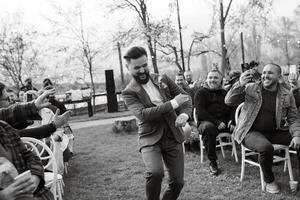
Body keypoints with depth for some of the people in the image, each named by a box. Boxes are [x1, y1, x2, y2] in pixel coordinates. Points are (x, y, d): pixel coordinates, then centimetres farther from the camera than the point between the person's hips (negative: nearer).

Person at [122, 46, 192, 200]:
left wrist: (185, 113, -15)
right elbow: (142, 114, -20)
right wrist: (172, 104, -22)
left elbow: (185, 96, 7)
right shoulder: (129, 92, -5)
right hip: (150, 139, -4)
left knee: (177, 182, 3)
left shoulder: (163, 79, 8)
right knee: (155, 173, -28)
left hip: (173, 137, 4)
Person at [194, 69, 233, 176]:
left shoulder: (224, 93, 22)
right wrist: (216, 122, -18)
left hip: (225, 122, 4)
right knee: (208, 128, -38)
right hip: (206, 121, -4)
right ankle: (212, 162, -25)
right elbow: (200, 112, -6)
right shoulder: (201, 93, 7)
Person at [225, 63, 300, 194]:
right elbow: (229, 101, -9)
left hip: (275, 132, 4)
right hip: (251, 132, -4)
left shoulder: (287, 95, 6)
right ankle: (269, 181, -7)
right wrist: (240, 84, -25)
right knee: (266, 147, -34)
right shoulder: (251, 89, -2)